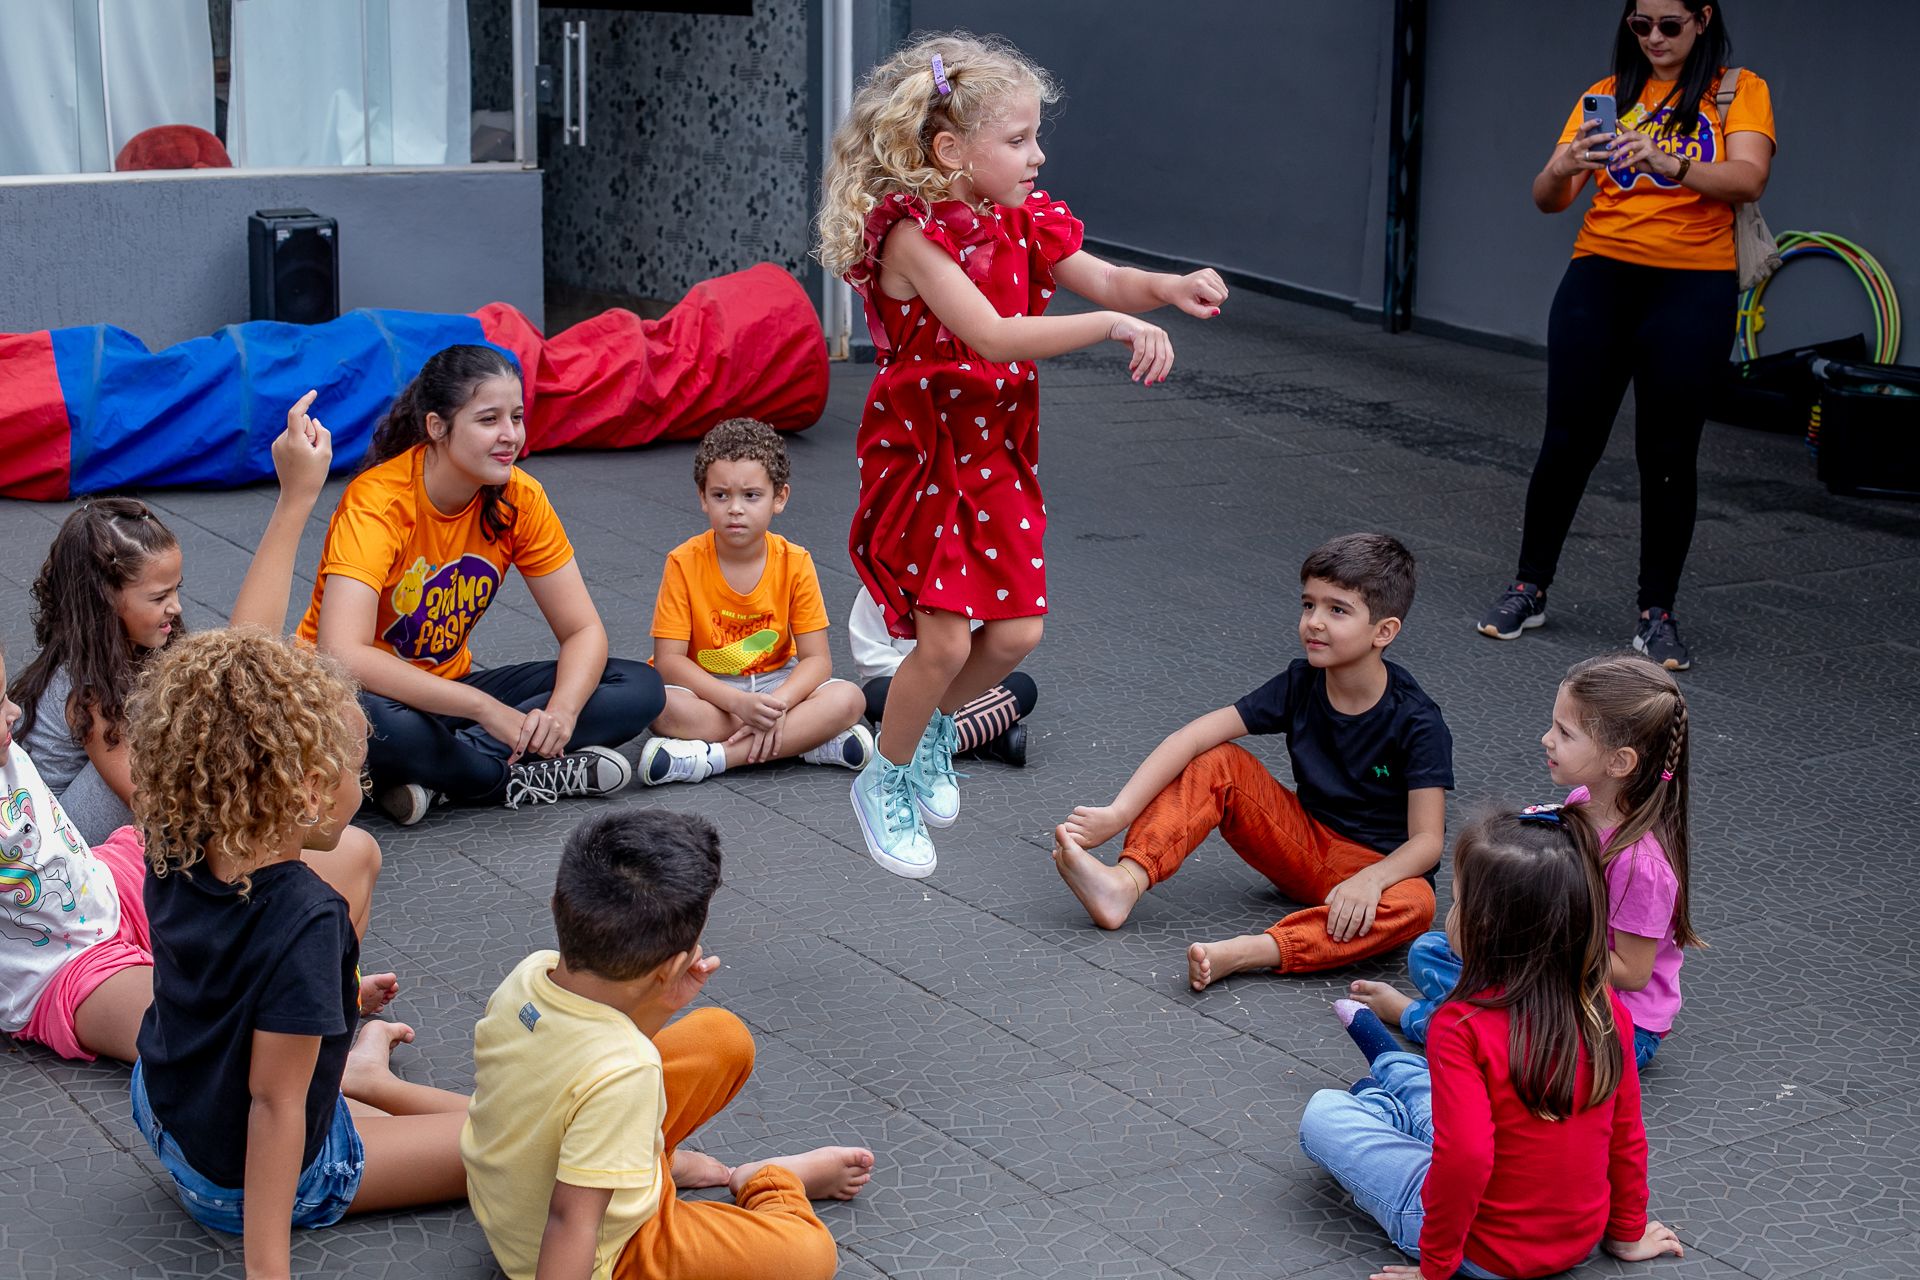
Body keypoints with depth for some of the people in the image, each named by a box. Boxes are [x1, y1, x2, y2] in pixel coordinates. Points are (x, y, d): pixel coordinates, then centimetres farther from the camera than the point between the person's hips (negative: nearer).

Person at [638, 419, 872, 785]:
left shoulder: (795, 563, -8)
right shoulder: (685, 563, -13)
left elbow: (816, 658, -10)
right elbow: (669, 660, -17)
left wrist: (777, 704, -30)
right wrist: (738, 703, -30)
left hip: (776, 684, 2)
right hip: (707, 692, -2)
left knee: (847, 699, -26)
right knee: (666, 709, -35)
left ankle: (712, 756, -30)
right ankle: (810, 742, -28)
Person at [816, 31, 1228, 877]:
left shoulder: (1021, 224, 1)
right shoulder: (913, 236, -22)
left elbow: (1102, 280, 0)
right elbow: (992, 337, -32)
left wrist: (1166, 289, -22)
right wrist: (1109, 325, -35)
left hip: (996, 451, 7)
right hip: (923, 452, -7)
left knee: (1017, 631, 4)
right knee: (946, 640, -9)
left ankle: (935, 724, 33)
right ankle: (885, 783, 15)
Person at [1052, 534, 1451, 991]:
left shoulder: (1417, 723, -18)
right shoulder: (1301, 683, -7)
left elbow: (1426, 842, -21)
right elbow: (1192, 738, -13)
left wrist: (1369, 880, -42)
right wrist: (1117, 814, -25)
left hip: (1379, 866, -4)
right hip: (1304, 842, 4)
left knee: (1413, 904, -39)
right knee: (1219, 763, -14)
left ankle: (1242, 953, -52)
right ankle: (1124, 883, -31)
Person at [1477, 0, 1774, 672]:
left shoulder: (1740, 92, 1)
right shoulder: (1605, 96, 7)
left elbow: (1747, 180, -17)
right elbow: (1547, 200, 1)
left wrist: (1667, 163, -34)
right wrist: (1564, 167, -23)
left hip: (1692, 289, -2)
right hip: (1599, 281, 2)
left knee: (1668, 454, 3)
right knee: (1568, 440, 4)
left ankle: (1656, 614, 11)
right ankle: (1529, 589, 17)